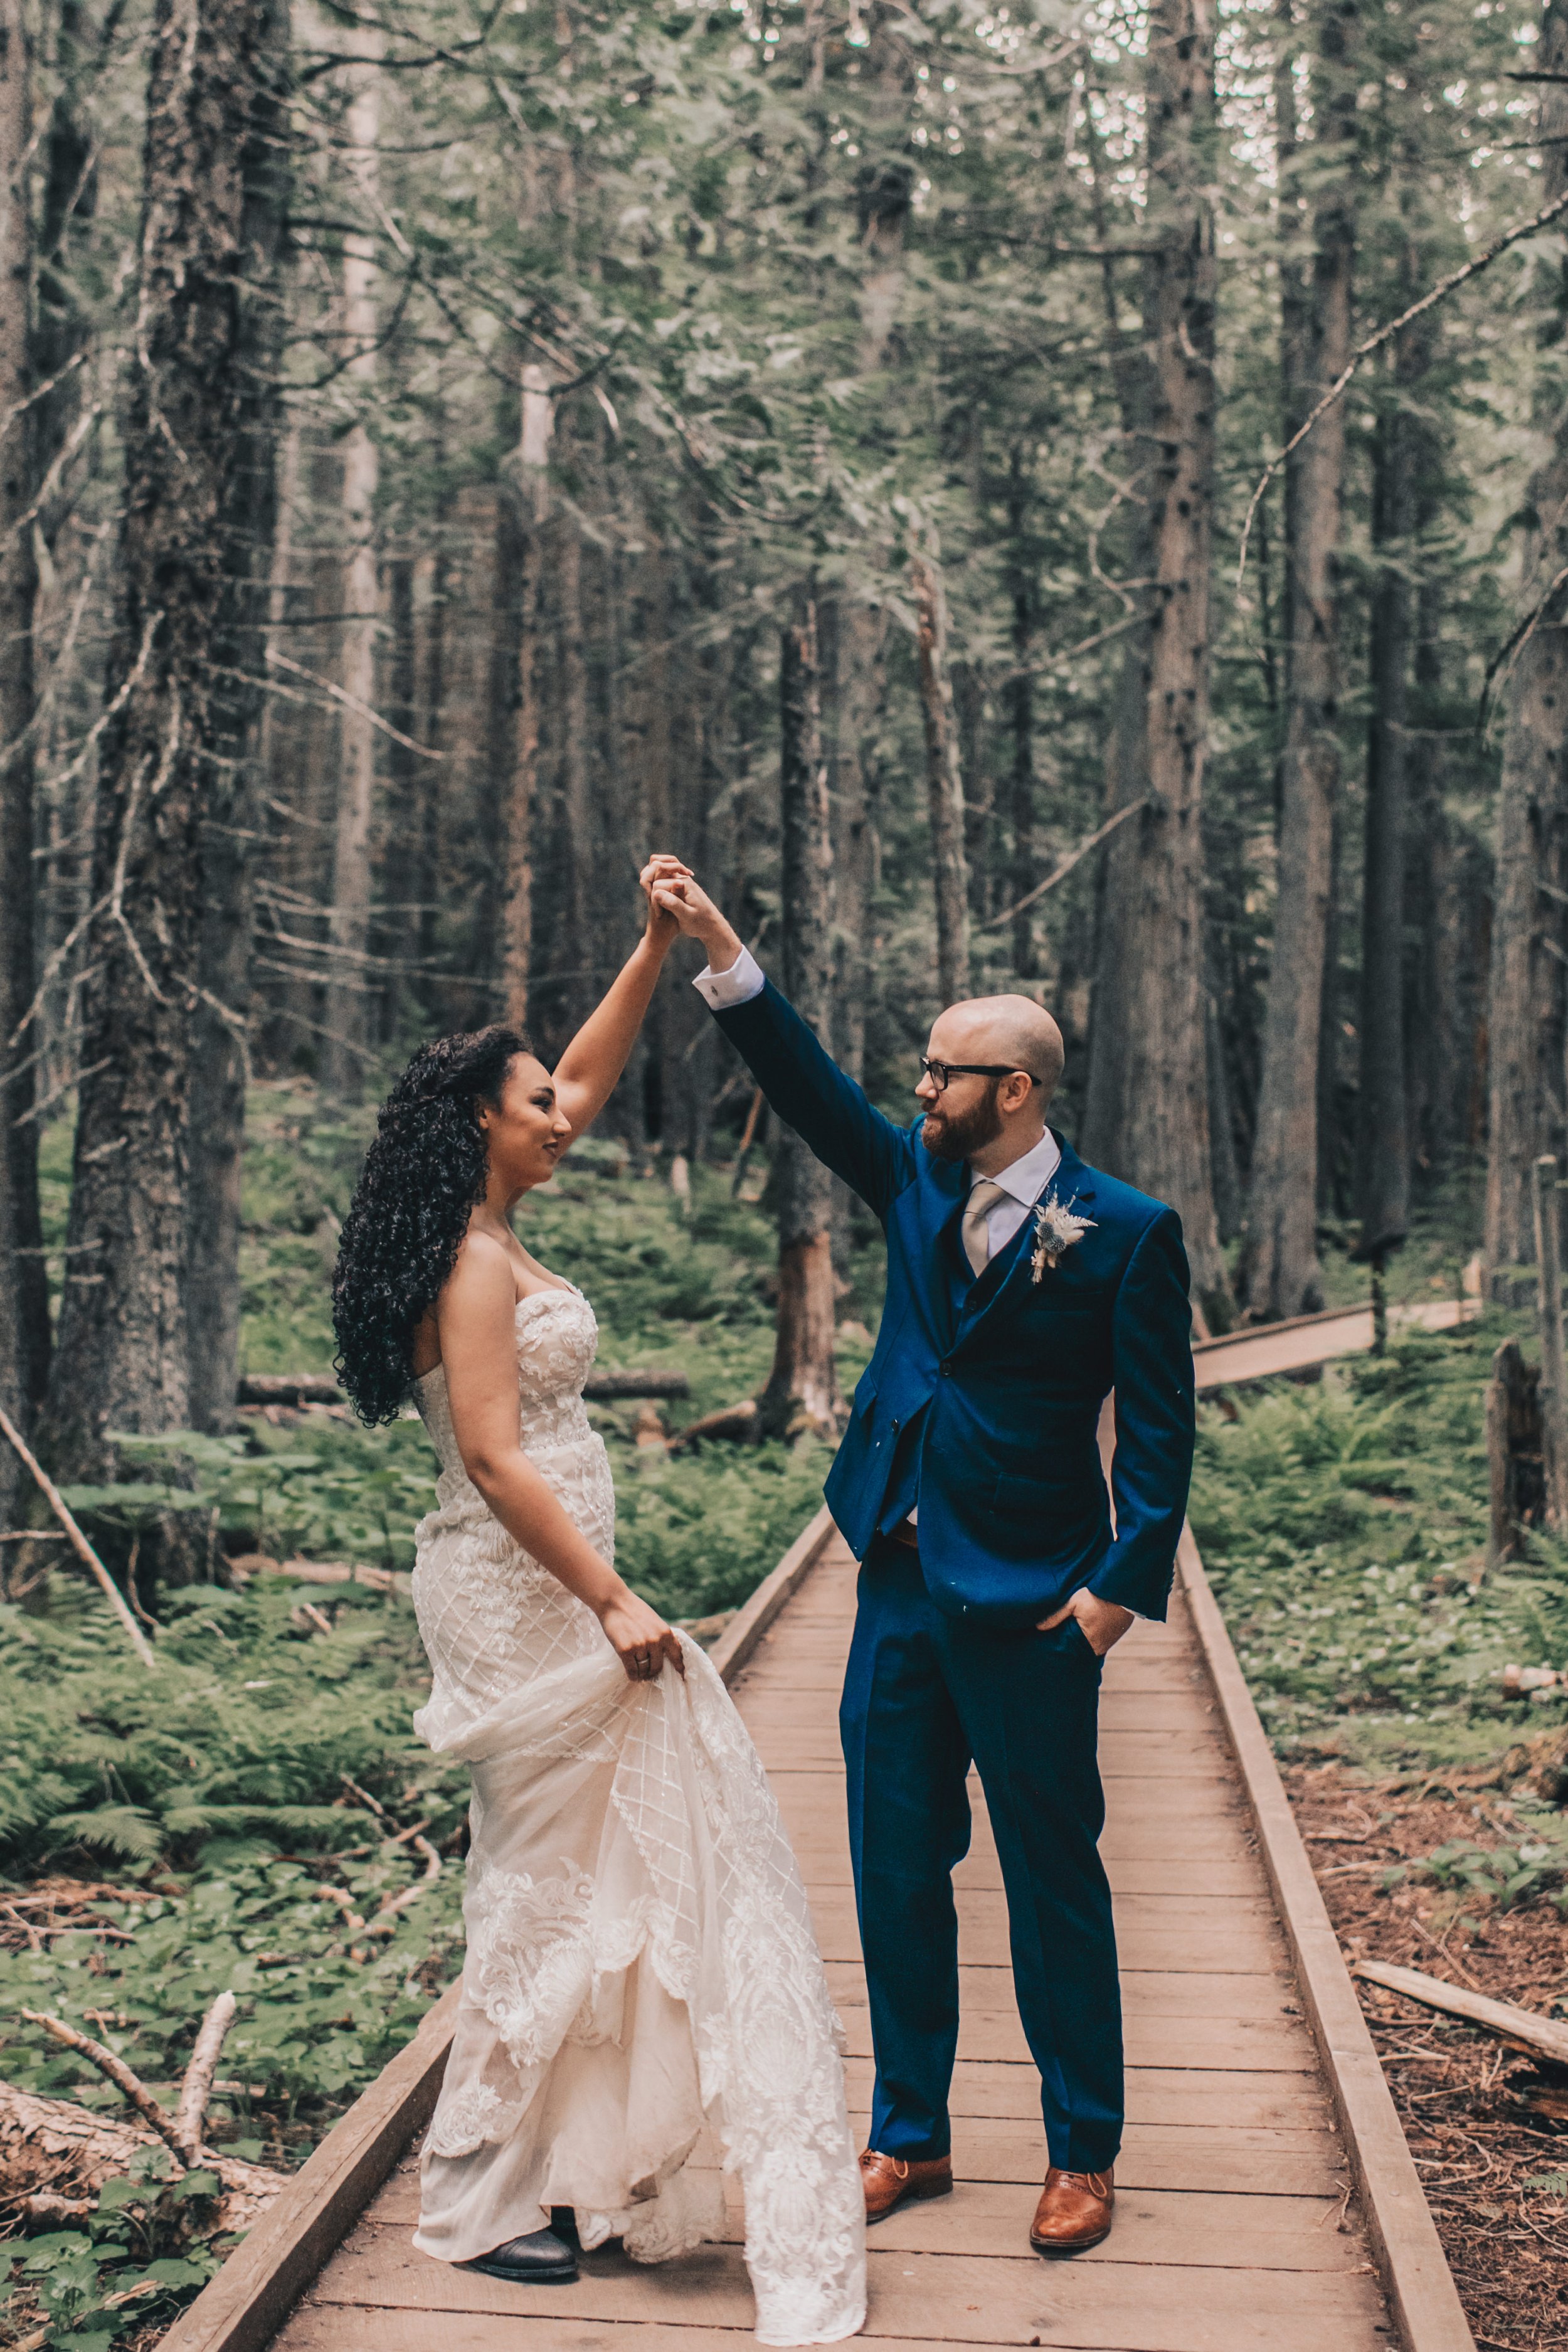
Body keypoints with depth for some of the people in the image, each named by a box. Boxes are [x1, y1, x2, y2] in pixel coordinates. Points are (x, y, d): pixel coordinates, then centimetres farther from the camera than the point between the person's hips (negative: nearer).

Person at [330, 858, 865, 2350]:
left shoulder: (487, 1234, 9)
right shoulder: (475, 1267, -17)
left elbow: (585, 1079, 18)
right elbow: (497, 1460, -22)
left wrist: (657, 948, 12)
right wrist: (613, 1606, -21)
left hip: (538, 1595, 10)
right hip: (526, 1598, -10)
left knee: (562, 1873, 15)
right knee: (554, 1876, 0)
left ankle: (557, 2160, 26)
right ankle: (485, 2196, 13)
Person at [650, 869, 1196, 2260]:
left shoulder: (1126, 1233, -9)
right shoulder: (917, 1183, 7)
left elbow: (1160, 1428, -9)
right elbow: (810, 1089, 0)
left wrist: (1125, 1583, -14)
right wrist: (718, 948, -8)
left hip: (1030, 1611, -6)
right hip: (900, 1589, 6)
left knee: (1053, 1882, 6)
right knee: (896, 1870, 12)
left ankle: (1084, 2158, 21)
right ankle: (910, 2137, 27)